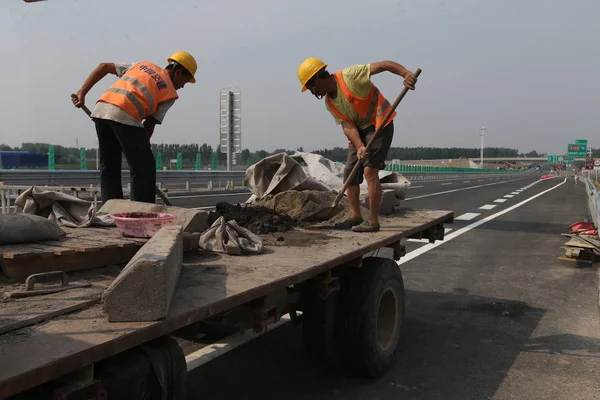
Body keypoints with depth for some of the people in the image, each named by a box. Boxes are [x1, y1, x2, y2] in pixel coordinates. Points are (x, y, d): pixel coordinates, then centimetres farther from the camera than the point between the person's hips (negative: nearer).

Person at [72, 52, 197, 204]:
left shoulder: (143, 64, 28)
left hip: (100, 108, 7)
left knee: (108, 166, 16)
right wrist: (141, 148, 15)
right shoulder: (170, 92, 12)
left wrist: (82, 92, 20)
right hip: (125, 116, -7)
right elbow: (150, 125, 7)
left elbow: (104, 67, 24)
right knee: (144, 167, 3)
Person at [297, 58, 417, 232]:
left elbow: (383, 65, -22)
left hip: (379, 124, -8)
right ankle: (356, 216, 20)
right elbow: (347, 126, -6)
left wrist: (406, 74, -39)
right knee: (349, 172, 8)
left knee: (370, 171, -16)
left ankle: (373, 221, -12)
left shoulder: (350, 75, -17)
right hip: (359, 131, 8)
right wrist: (359, 147, -24)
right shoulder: (329, 103, 4)